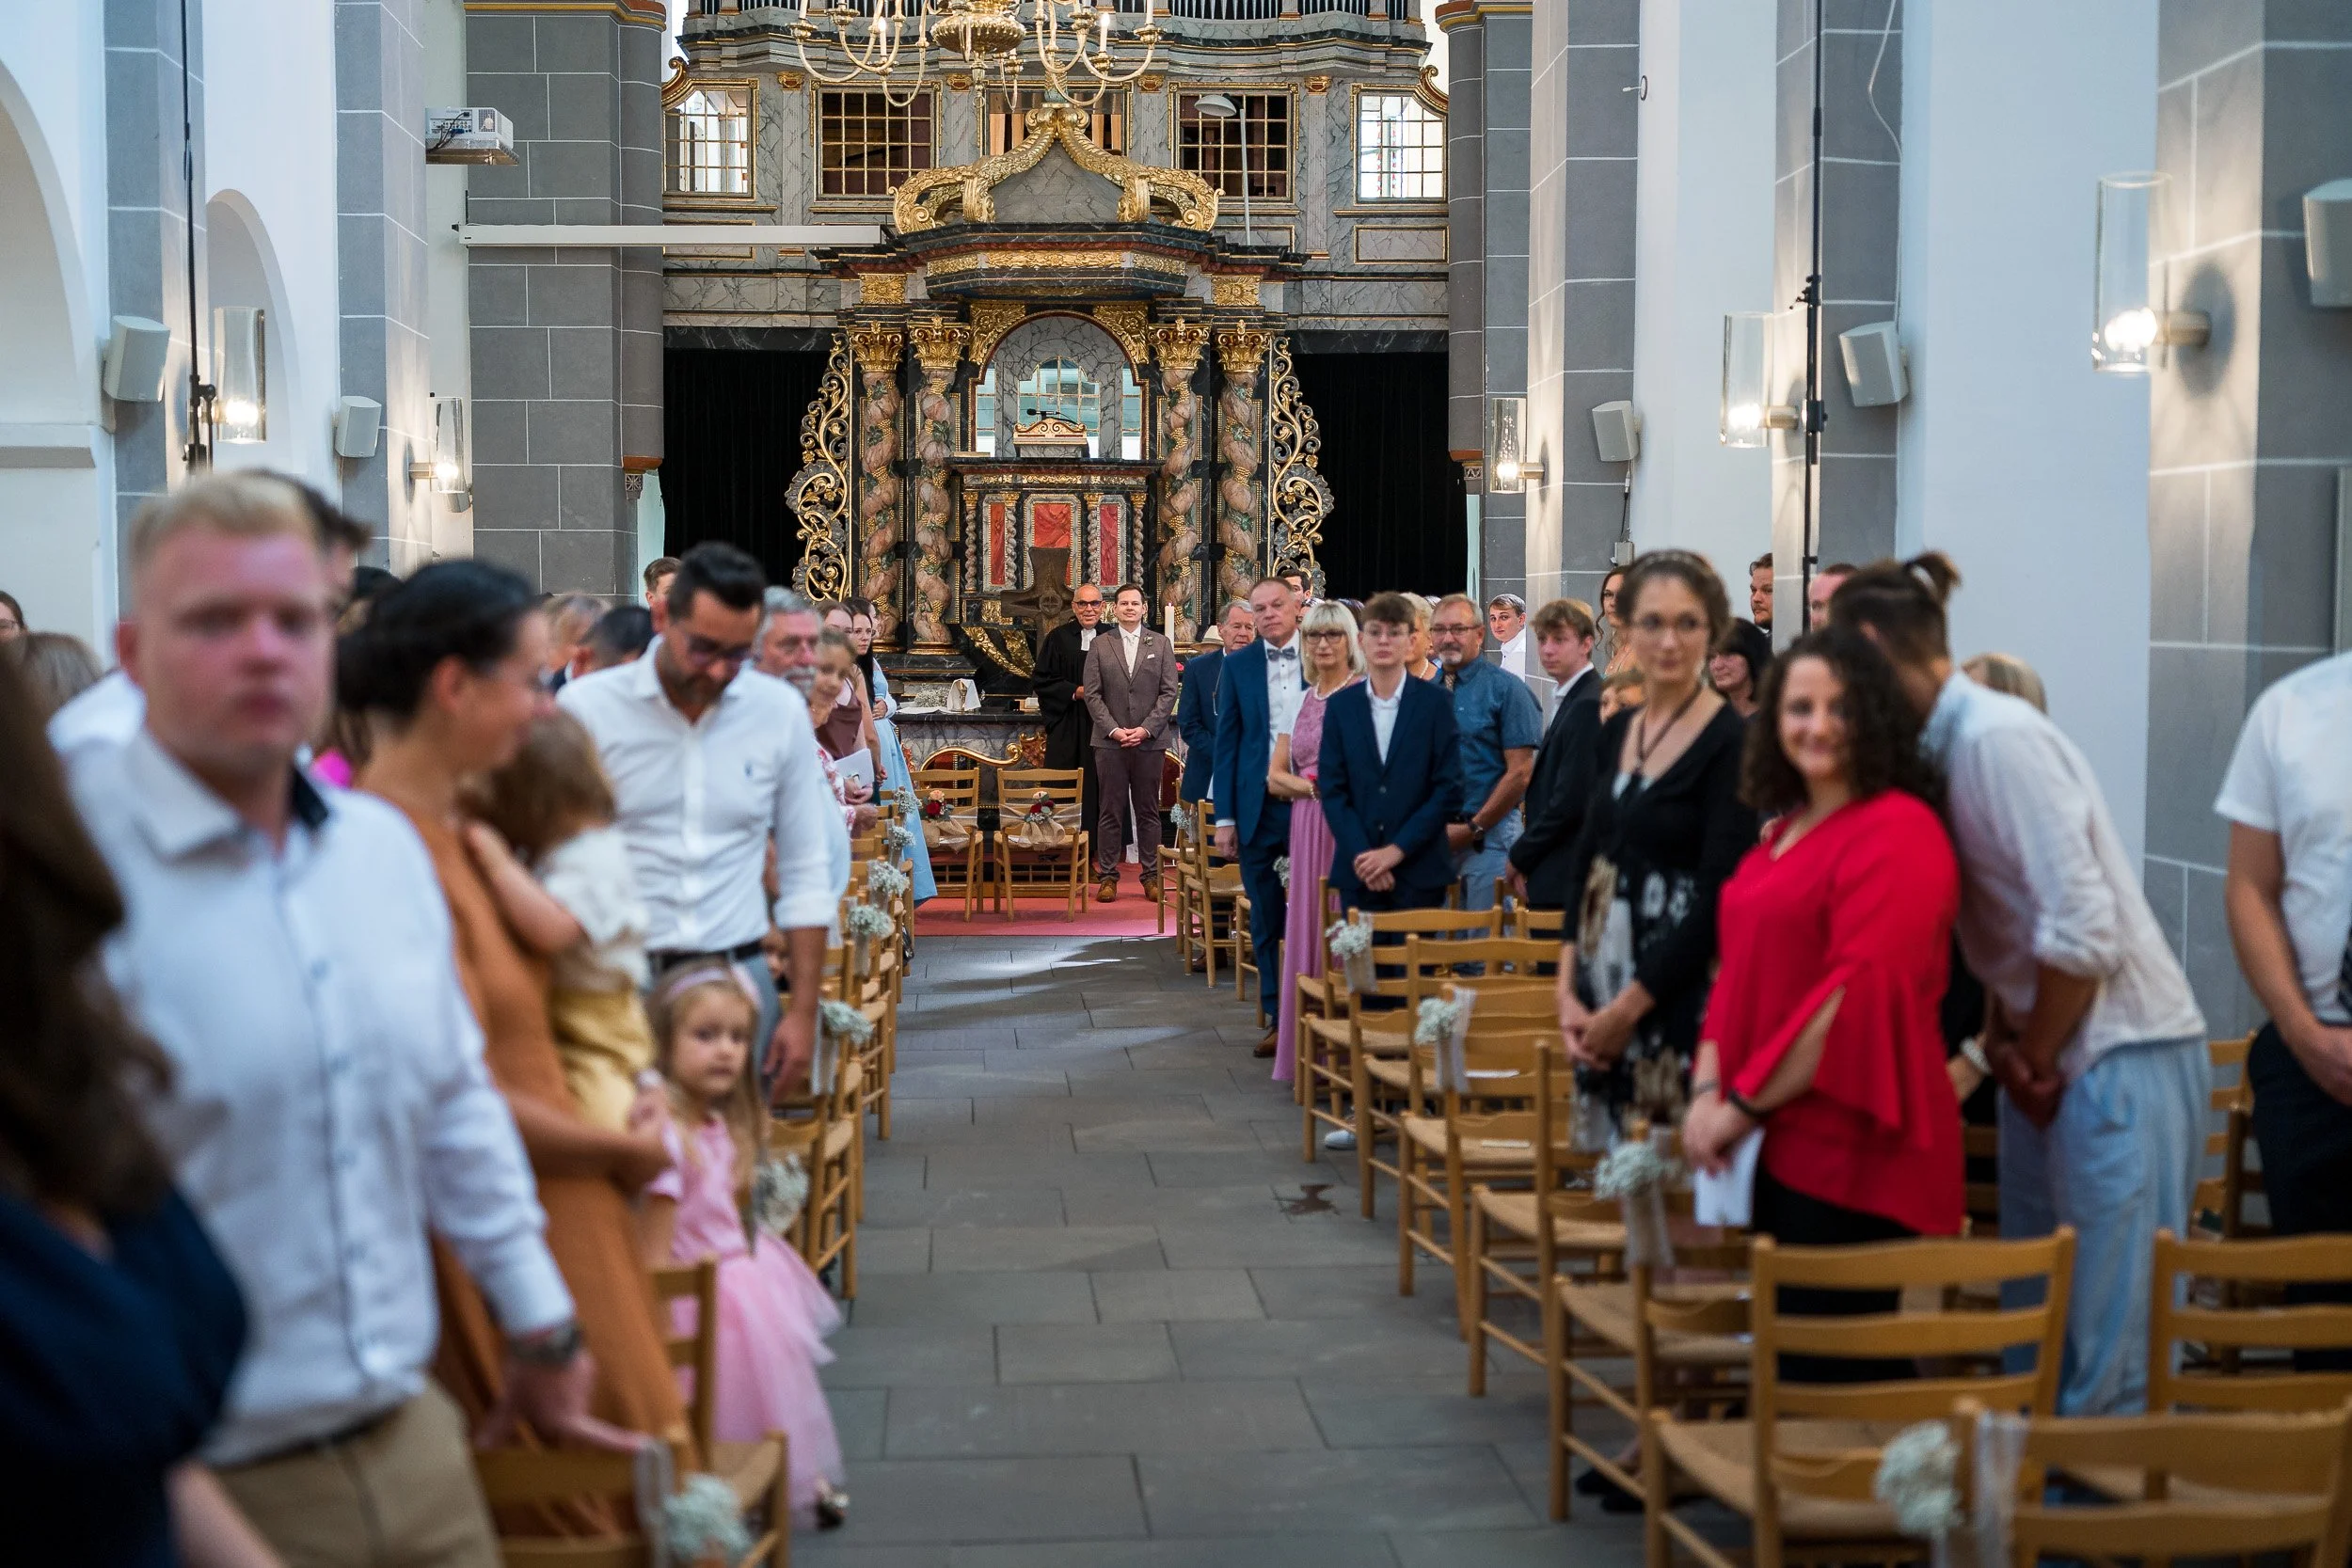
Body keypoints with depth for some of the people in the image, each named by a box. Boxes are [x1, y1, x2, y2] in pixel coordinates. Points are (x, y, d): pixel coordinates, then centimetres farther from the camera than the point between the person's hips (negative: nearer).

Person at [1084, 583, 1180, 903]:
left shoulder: (1161, 644, 7)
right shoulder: (1100, 645, 6)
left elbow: (1169, 692, 2)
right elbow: (1093, 694, 2)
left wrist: (1146, 729, -9)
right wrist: (1114, 730, -10)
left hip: (1150, 741, 0)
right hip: (1110, 741, 0)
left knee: (1148, 811, 5)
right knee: (1111, 811, 1)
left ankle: (1151, 875, 9)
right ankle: (1107, 875, 5)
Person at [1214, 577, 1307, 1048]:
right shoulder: (1237, 665, 6)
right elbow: (1227, 742, 6)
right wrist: (1225, 817, 1)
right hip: (1259, 808, 2)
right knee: (1266, 920, 6)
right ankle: (1277, 1017, 13)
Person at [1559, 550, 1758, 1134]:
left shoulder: (1731, 742, -12)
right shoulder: (1618, 731, 9)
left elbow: (1718, 897, -15)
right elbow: (1586, 861, 10)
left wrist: (1629, 1008, -12)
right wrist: (1569, 989, -1)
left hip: (1678, 992, -6)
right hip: (1603, 983, 7)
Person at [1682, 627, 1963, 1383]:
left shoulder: (1897, 832, -12)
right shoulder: (1785, 830, 17)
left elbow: (1862, 992, -20)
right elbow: (1739, 968, 16)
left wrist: (1744, 1103, -14)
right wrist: (1709, 1086, 0)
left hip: (1854, 1151, -9)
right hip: (1784, 1144, 9)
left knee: (1832, 1375, -4)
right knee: (1786, 1355, 14)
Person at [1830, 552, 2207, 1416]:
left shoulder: (1998, 736, -17)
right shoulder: (1949, 743, 9)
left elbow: (2083, 928, -21)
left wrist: (2031, 1053, -9)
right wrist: (2004, 1037, 2)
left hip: (2120, 1060, -9)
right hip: (2048, 1061, 9)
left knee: (2107, 1359, -6)